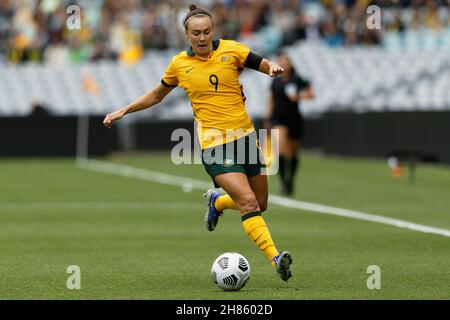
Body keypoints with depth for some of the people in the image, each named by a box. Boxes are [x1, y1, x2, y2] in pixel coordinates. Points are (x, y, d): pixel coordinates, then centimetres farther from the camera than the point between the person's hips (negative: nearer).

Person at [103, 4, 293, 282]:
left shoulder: (231, 50, 1)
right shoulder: (180, 64, 3)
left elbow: (266, 66, -2)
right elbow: (157, 95, 20)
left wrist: (273, 68, -25)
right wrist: (123, 111, 16)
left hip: (245, 135, 3)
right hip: (214, 143, -3)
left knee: (260, 204, 11)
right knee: (248, 201, -19)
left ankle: (216, 201, 39)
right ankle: (276, 258, -23)